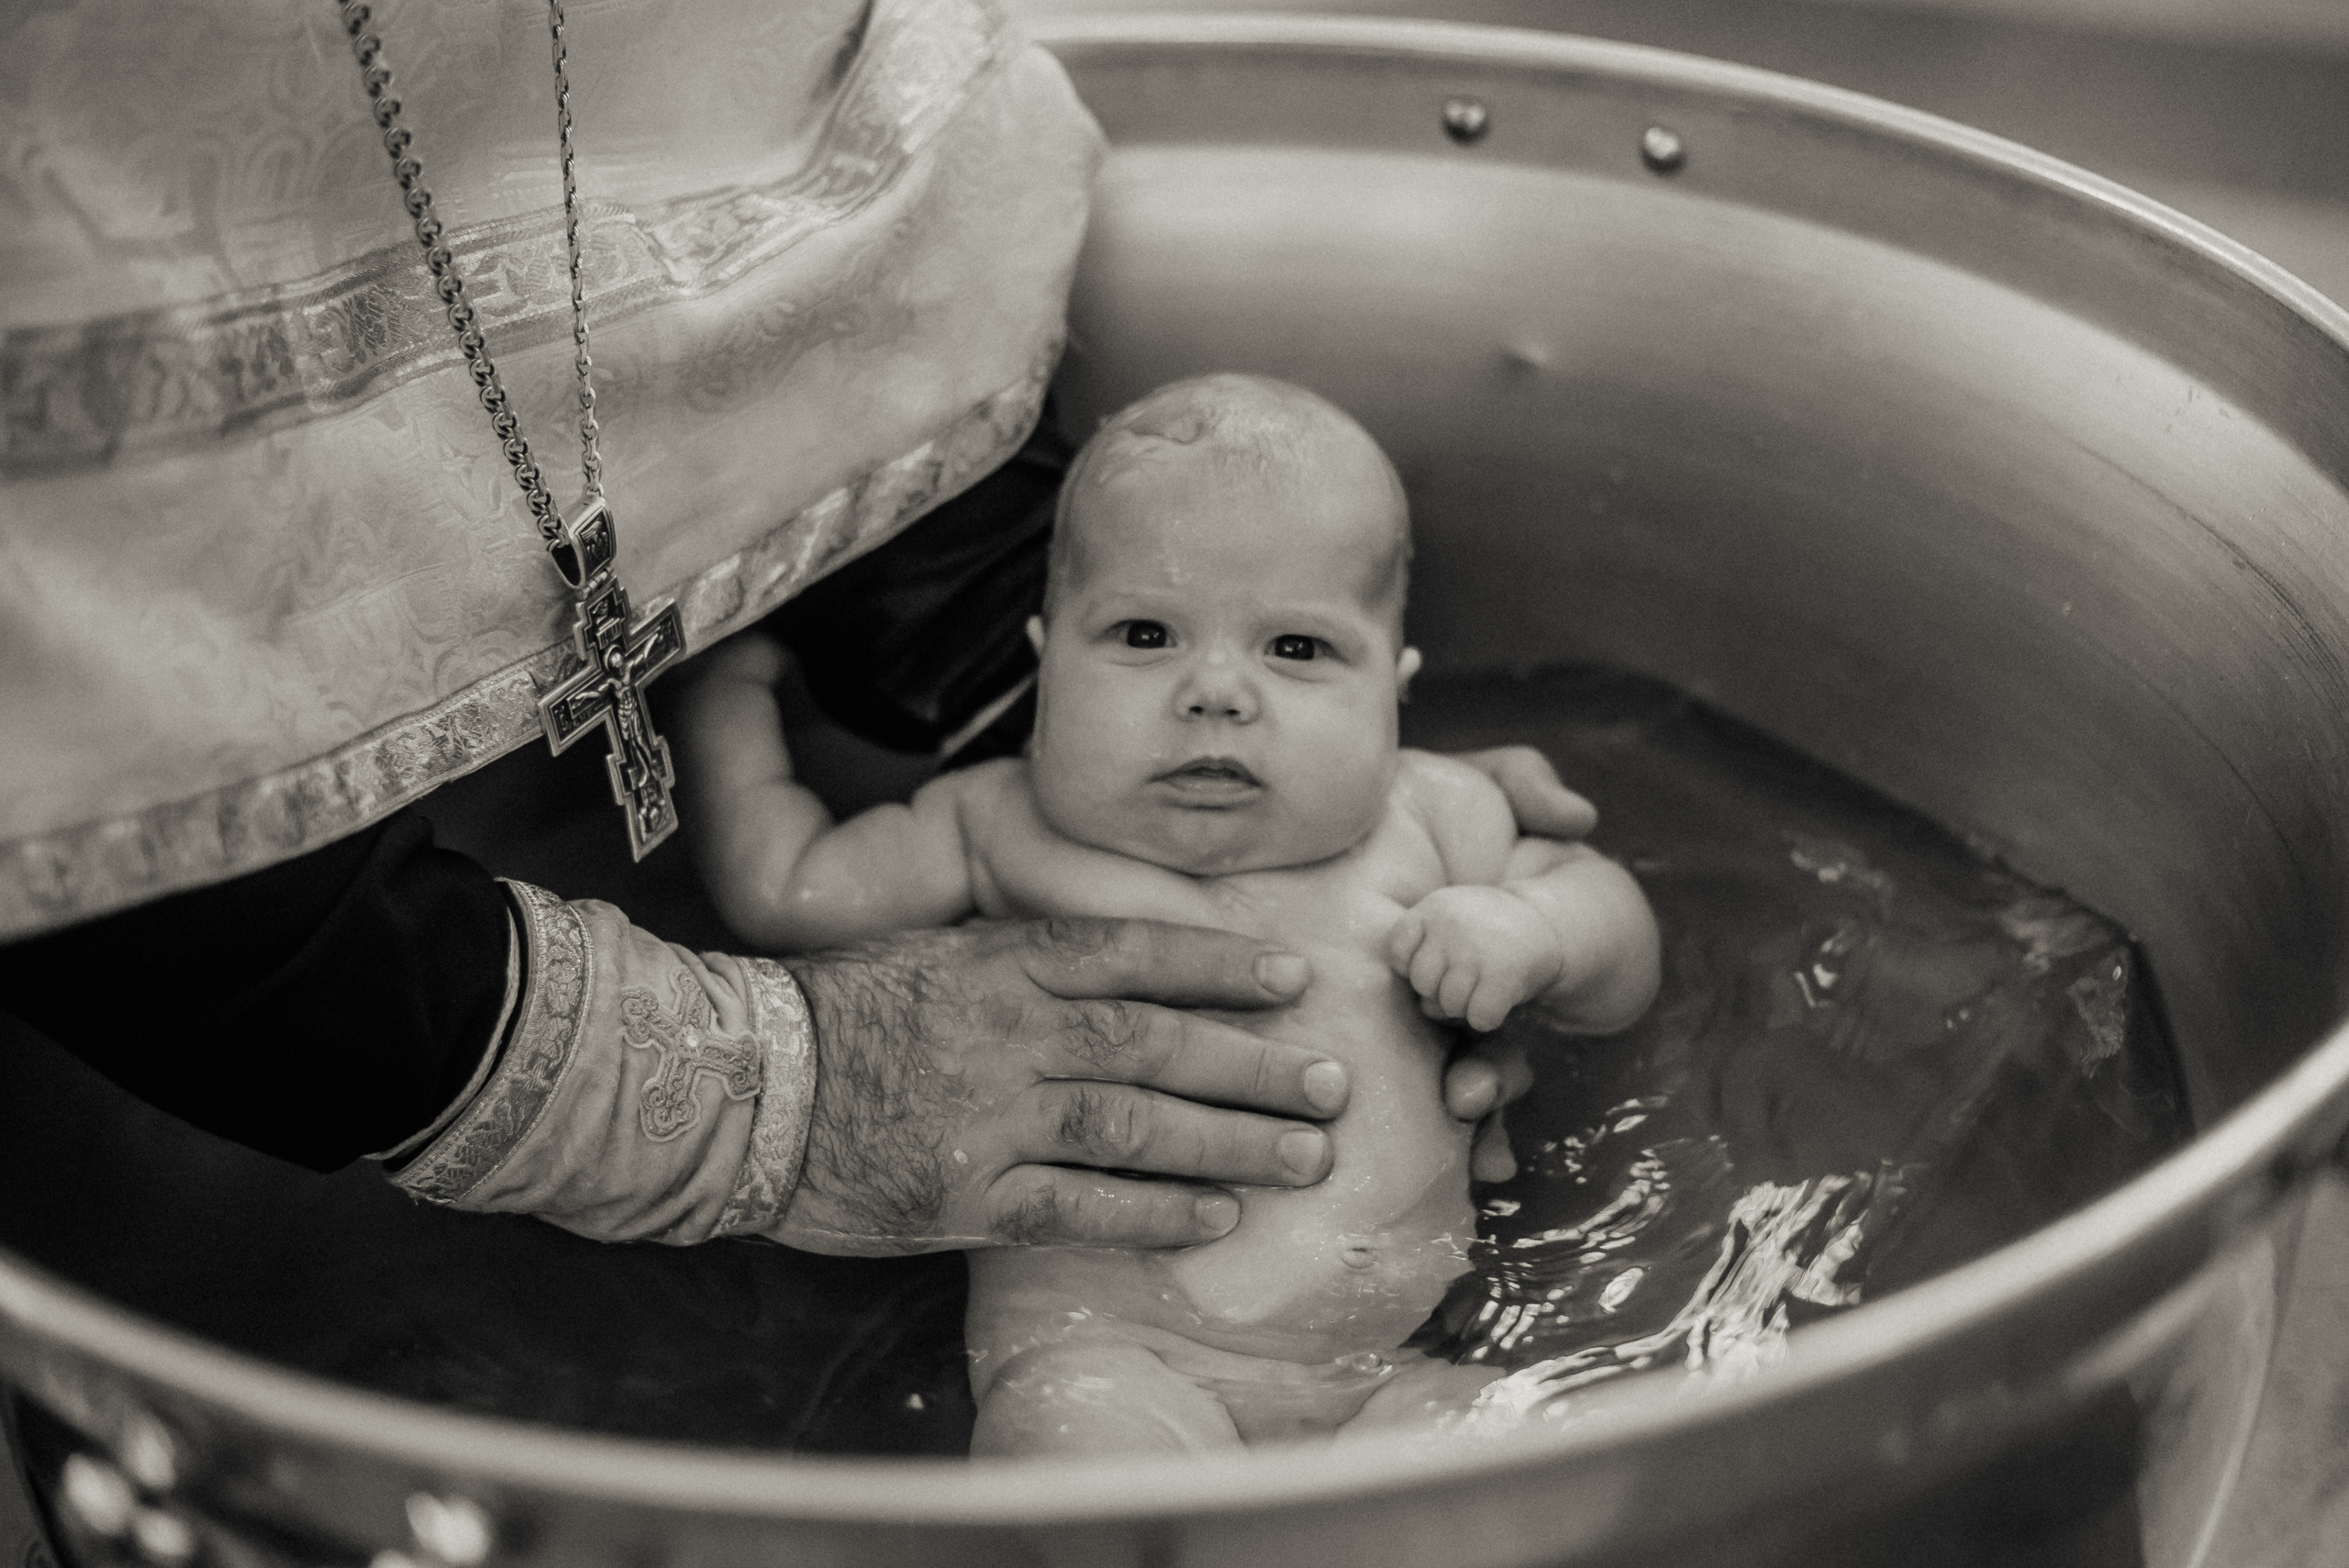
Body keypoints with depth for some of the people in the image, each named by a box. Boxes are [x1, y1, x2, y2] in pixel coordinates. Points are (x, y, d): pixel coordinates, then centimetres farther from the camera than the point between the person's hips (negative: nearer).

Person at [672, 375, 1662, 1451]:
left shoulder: (1429, 818, 12)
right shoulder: (1003, 828, 10)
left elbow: (1621, 983, 21)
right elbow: (782, 890, 17)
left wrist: (1530, 930, -1)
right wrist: (727, 692, 27)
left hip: (1395, 1357, 3)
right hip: (1099, 1345, -2)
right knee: (1072, 1434, -35)